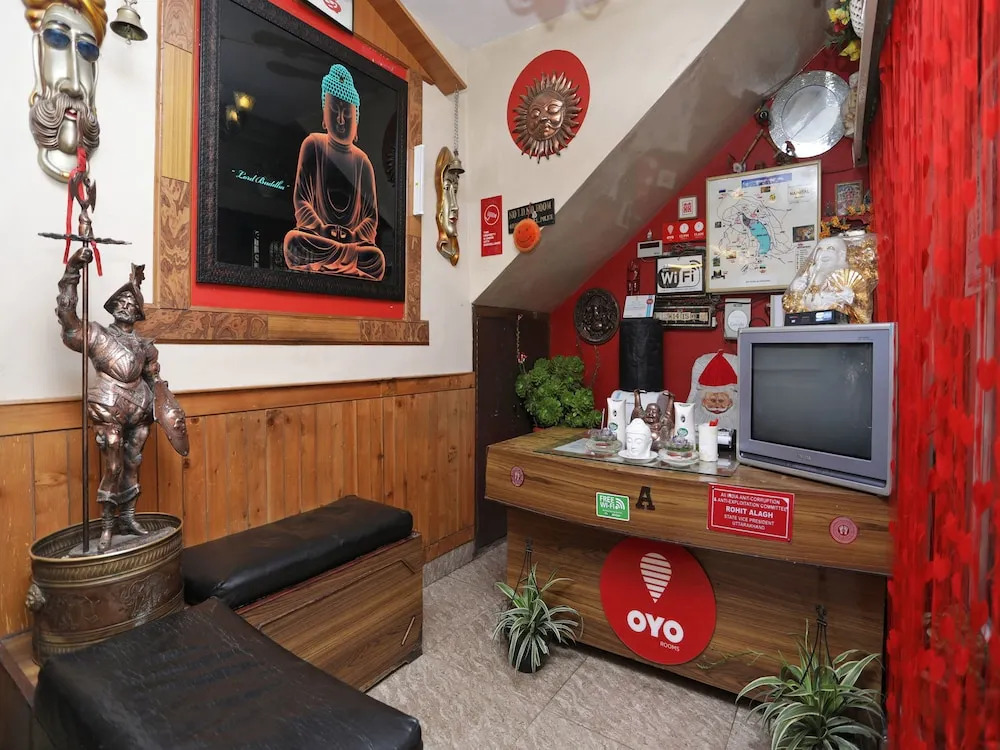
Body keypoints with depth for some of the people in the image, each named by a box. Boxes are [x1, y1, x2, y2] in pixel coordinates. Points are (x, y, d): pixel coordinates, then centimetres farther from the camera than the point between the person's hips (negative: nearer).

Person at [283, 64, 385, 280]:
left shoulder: (362, 161, 11)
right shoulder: (313, 145, 8)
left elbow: (372, 217, 7)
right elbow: (300, 201, 4)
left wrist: (353, 236, -14)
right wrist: (323, 230, -14)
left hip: (352, 242, 0)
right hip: (316, 238, 0)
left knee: (377, 258, -30)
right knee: (293, 240, -32)